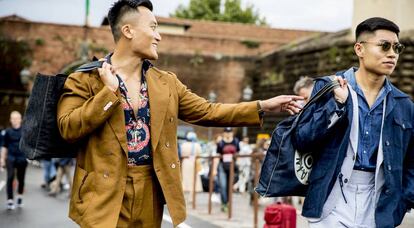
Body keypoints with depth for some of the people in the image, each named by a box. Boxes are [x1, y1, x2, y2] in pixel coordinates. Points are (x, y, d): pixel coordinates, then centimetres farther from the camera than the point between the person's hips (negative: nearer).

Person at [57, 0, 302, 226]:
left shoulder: (167, 83, 11)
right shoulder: (85, 79, -3)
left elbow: (208, 112, 11)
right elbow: (68, 129, -13)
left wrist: (264, 106, 5)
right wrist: (109, 90, -16)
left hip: (151, 191, 5)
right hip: (105, 191, -4)